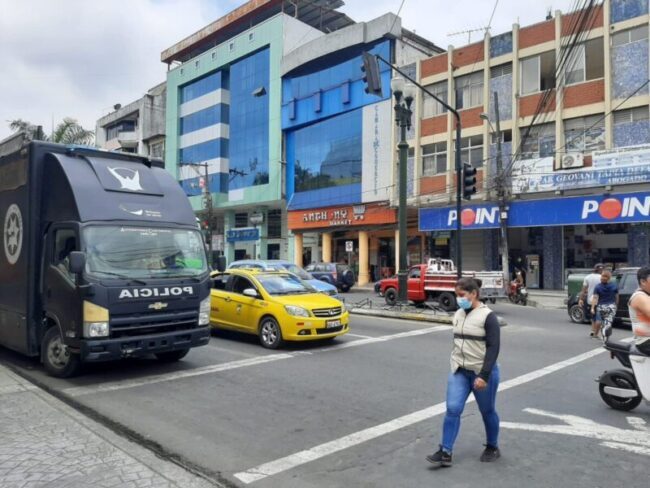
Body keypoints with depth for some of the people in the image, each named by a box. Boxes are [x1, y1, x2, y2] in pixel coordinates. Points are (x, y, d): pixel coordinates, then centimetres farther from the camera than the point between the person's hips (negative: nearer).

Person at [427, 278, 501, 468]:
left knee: (487, 411, 11)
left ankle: (492, 447, 33)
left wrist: (484, 375, -22)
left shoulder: (488, 316, -13)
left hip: (483, 372, -5)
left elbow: (493, 348, -17)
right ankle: (445, 452, -1)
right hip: (459, 371, 5)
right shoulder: (458, 314, 6)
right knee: (452, 409, -5)